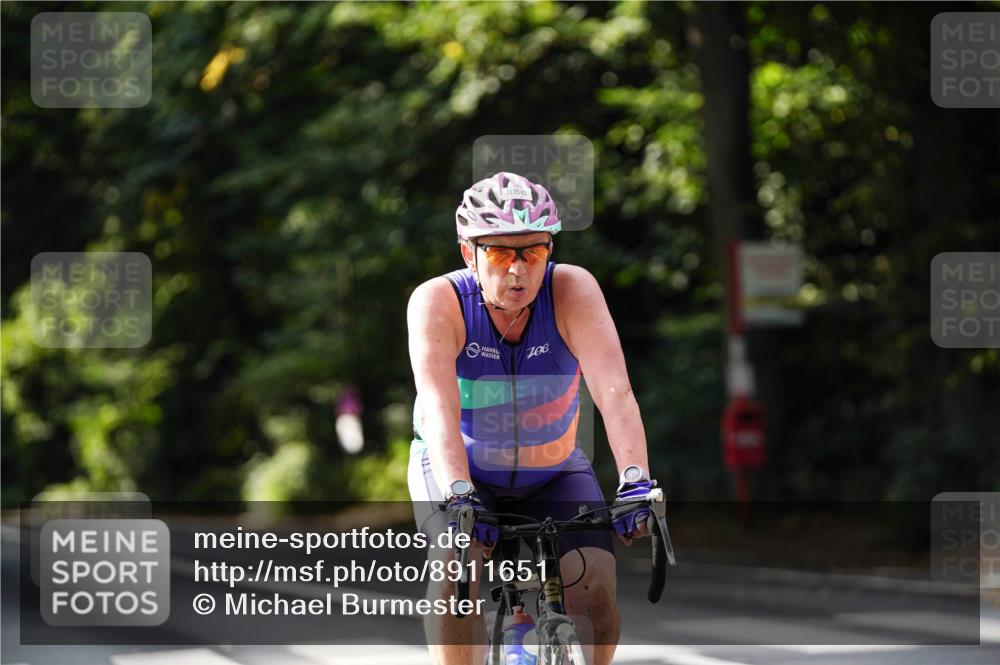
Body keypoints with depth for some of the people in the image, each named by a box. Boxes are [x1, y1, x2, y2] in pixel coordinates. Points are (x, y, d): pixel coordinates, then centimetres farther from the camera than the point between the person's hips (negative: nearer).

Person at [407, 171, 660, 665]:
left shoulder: (572, 290, -23)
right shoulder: (437, 302, -25)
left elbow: (614, 390, -35)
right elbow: (438, 408, -38)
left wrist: (635, 481, -50)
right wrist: (460, 497, -53)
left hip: (552, 473, 1)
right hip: (457, 470, -1)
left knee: (595, 583, -20)